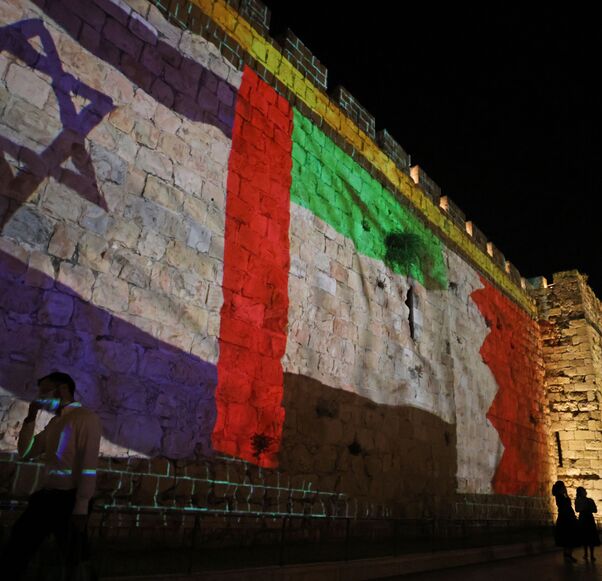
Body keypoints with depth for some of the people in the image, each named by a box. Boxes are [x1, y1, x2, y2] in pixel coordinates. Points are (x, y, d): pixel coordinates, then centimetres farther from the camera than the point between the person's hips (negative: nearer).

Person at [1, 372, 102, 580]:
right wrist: (31, 416, 10)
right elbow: (25, 451, 22)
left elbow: (88, 465, -18)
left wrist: (80, 509, -21)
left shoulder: (85, 417, -11)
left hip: (69, 500, -8)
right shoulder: (54, 422, 16)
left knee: (72, 558, 6)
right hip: (46, 496, 8)